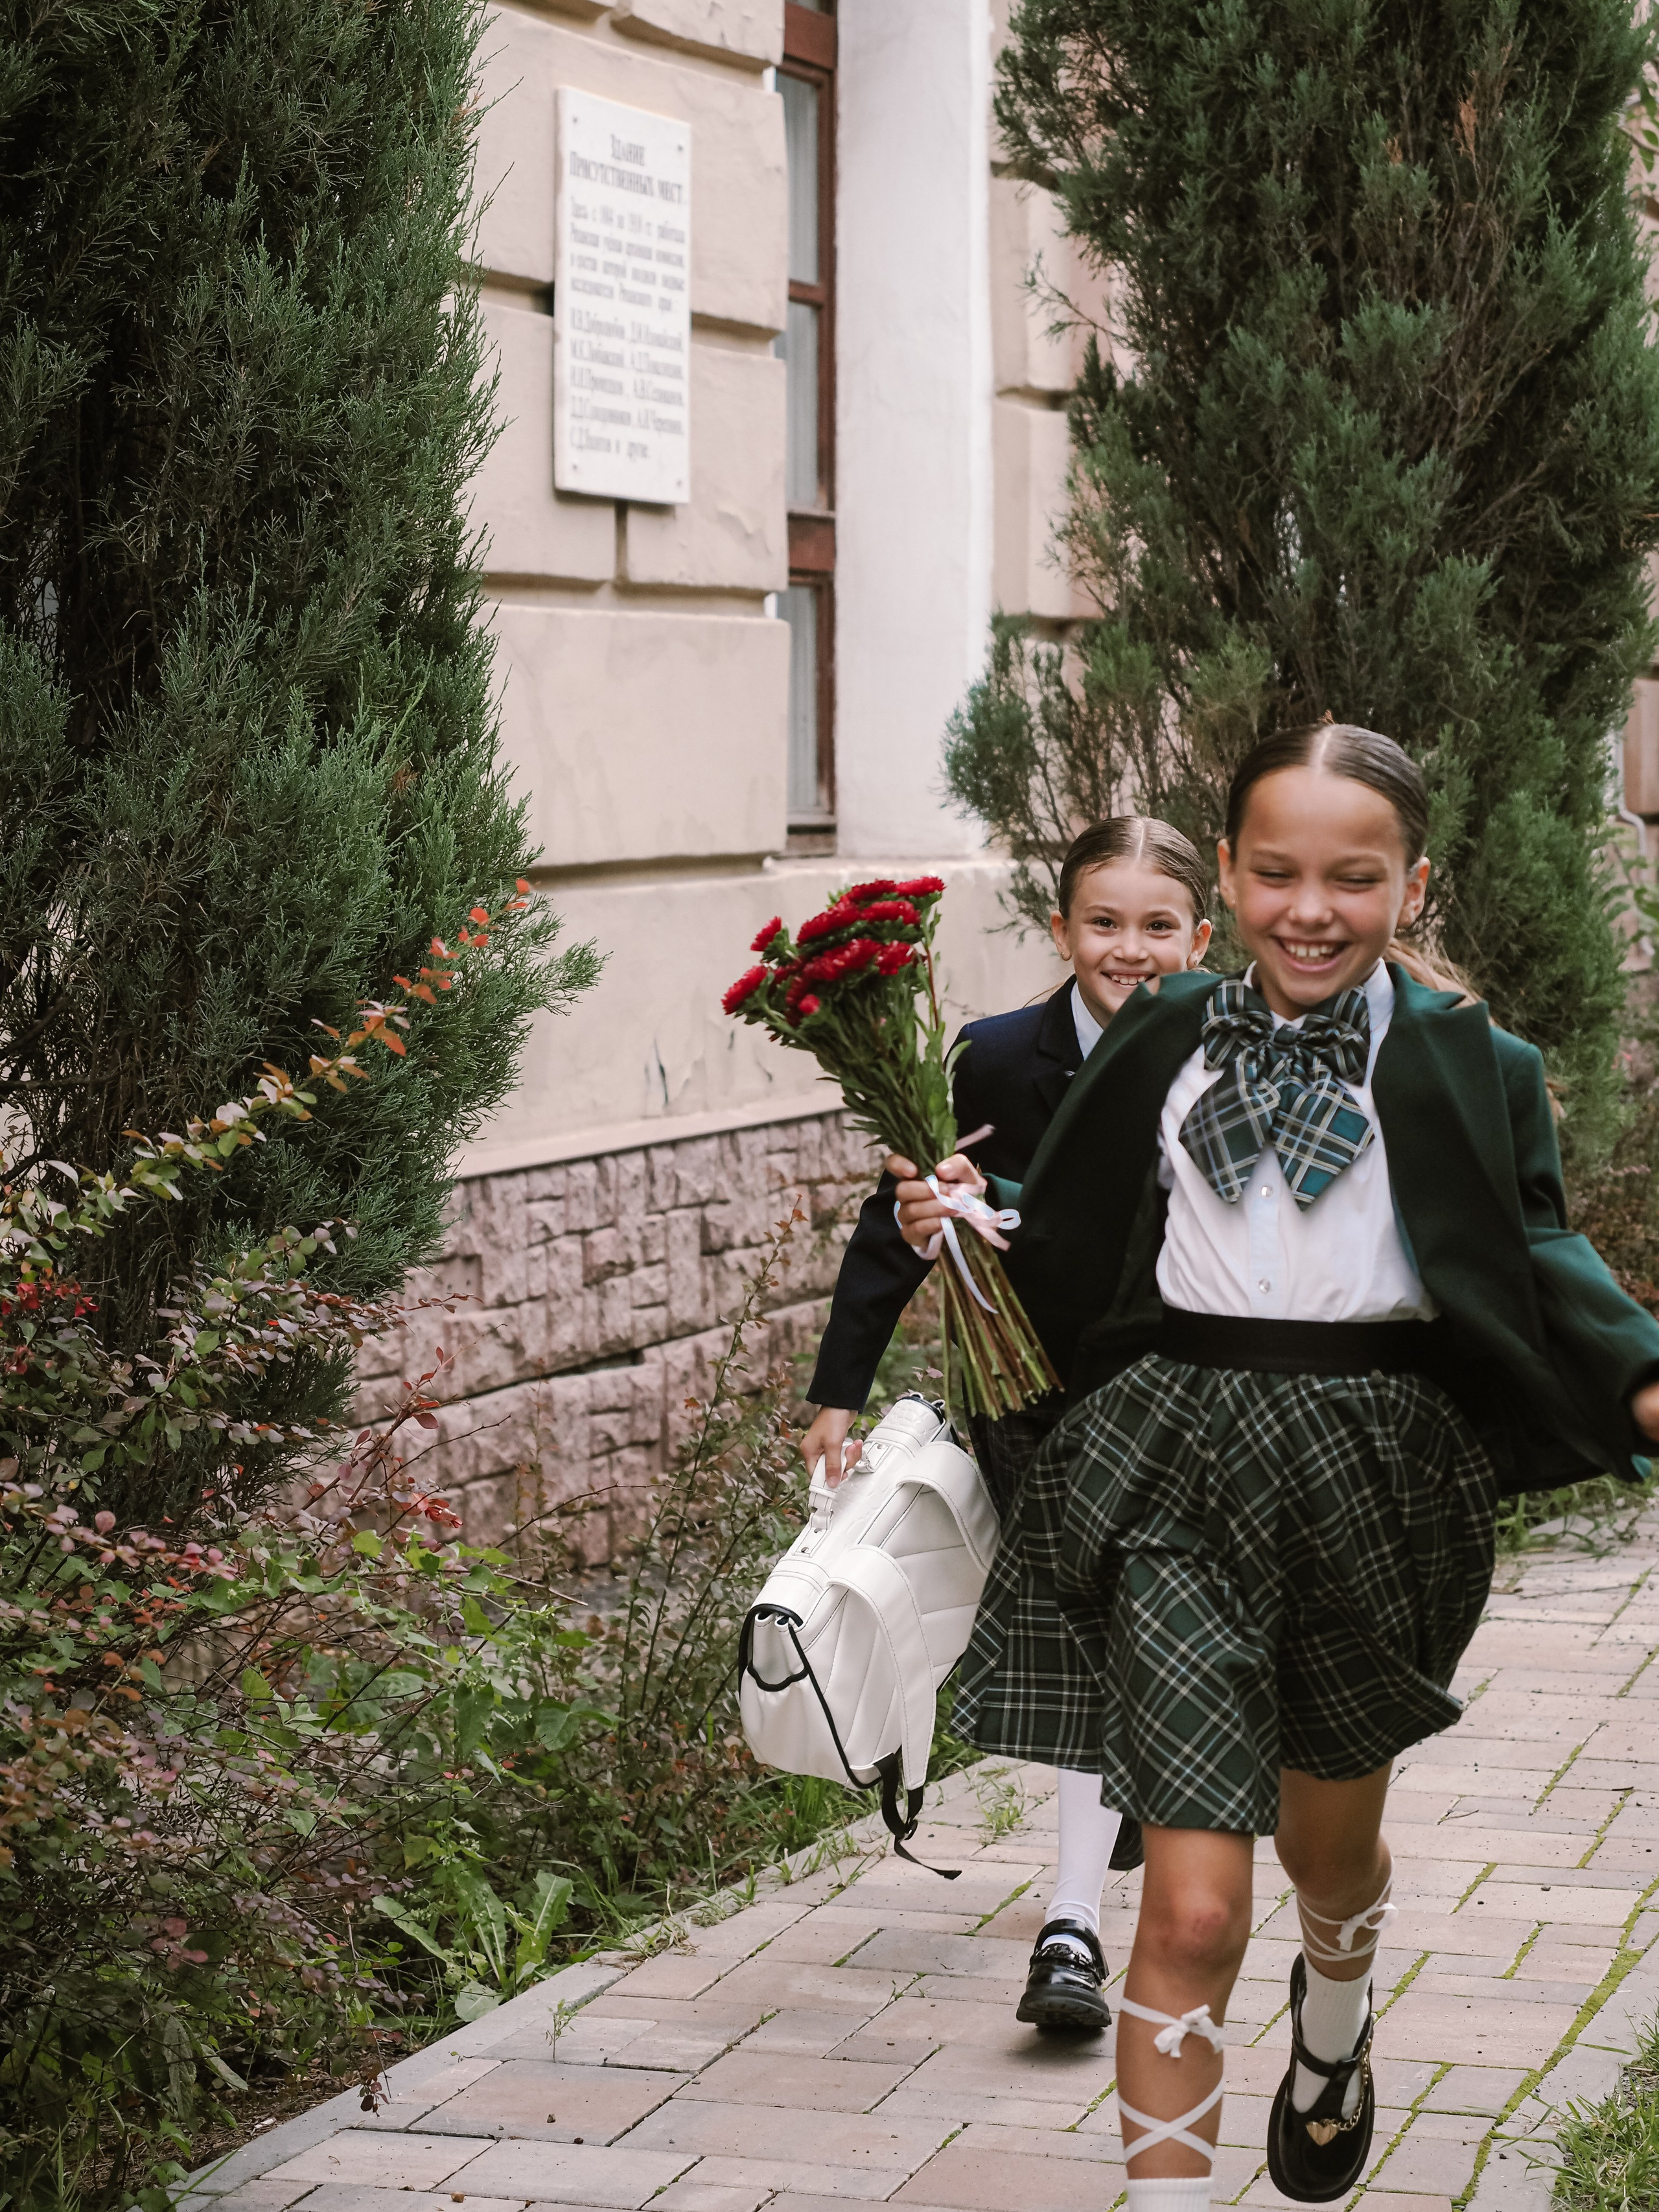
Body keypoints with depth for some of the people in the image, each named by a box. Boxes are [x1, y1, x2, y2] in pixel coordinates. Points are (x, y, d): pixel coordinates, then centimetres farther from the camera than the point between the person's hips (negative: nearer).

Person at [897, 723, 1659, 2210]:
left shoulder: (1467, 1066, -1)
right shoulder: (1165, 1042, 4)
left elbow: (1539, 1266, -3)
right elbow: (1071, 1237, 15)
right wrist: (963, 1214, -3)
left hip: (1376, 1473, 1)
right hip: (1182, 1473, 0)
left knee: (1331, 1838, 24)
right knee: (1194, 1909, -9)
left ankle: (1335, 2025, 59)